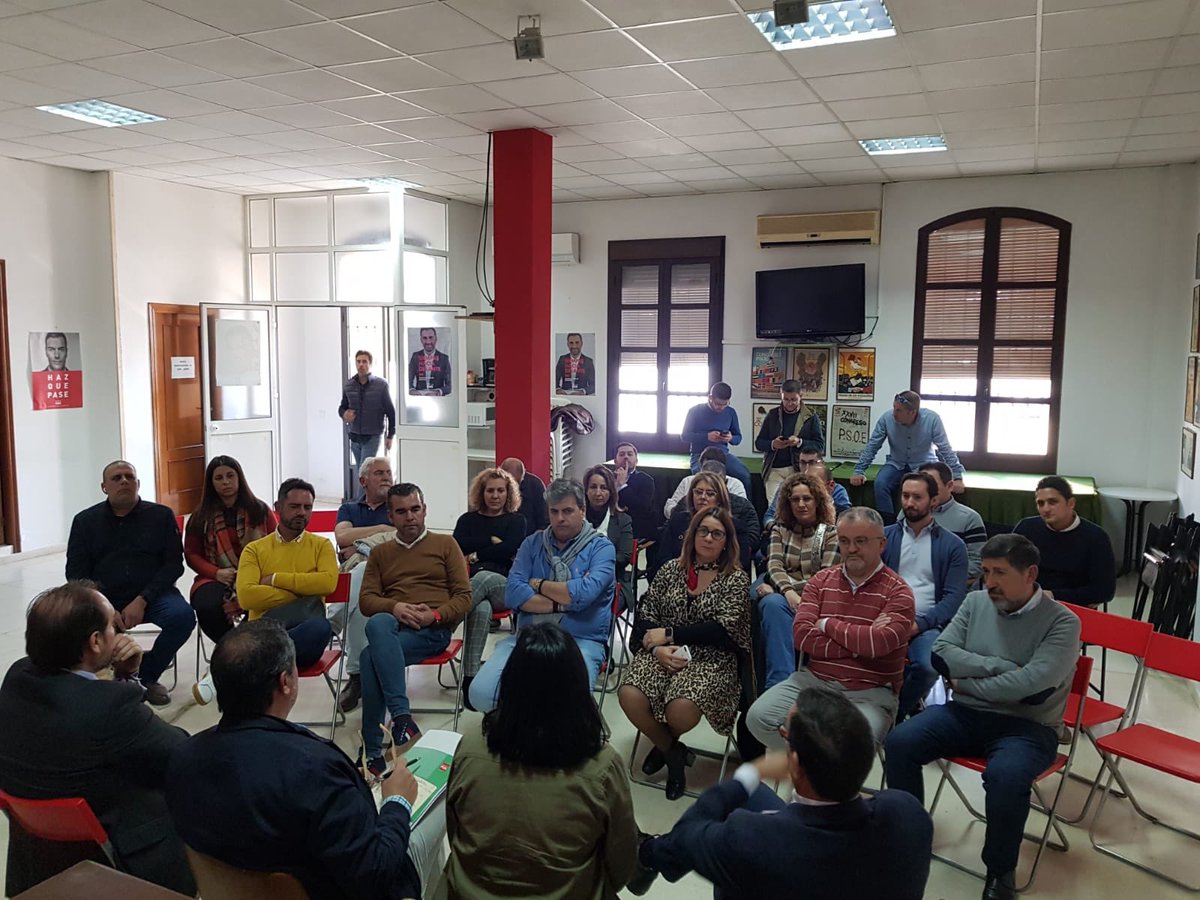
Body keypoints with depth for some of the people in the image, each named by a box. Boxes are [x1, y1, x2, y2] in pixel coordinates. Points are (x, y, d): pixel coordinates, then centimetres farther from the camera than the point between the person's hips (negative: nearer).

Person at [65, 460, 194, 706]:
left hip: (152, 594, -1)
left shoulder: (161, 515, 4)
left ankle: (147, 676, 0)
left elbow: (174, 564, -1)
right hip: (103, 598, 1)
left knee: (183, 616, -29)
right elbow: (76, 573, 3)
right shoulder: (85, 521, 8)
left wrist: (142, 601, -16)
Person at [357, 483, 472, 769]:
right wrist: (394, 607, -11)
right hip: (392, 626, 3)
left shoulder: (445, 544, 15)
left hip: (434, 629, -3)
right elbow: (366, 600, 11)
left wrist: (435, 615, -13)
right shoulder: (380, 553, 22)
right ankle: (402, 718, -35)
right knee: (378, 624, -36)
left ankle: (373, 750, -22)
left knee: (371, 656, -31)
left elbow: (464, 596, 7)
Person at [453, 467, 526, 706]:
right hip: (471, 584, 1)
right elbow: (458, 546, 2)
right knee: (481, 609, -39)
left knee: (484, 578, -41)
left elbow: (508, 550, -1)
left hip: (505, 585, -1)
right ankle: (470, 676, -47)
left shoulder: (516, 520, 19)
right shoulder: (468, 519, 24)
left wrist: (476, 555, 1)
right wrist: (491, 541, 2)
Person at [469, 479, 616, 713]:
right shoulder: (532, 543, 13)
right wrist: (563, 604, -10)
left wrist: (537, 584, -2)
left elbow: (584, 594, -17)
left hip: (582, 641, -3)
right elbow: (513, 594, -2)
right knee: (481, 693, -19)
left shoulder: (601, 547, 2)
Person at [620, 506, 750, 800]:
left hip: (710, 659, -2)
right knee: (630, 696, -27)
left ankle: (665, 742, 12)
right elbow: (646, 614, 7)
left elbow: (723, 629, -9)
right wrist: (658, 647, -14)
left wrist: (669, 634, -11)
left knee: (680, 710, -31)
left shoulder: (736, 578, 1)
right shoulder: (671, 569, 10)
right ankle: (672, 751, 5)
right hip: (663, 653, 3)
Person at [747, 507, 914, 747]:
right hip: (813, 679, 4)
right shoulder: (820, 581, 10)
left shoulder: (898, 592, -1)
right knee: (758, 717, -17)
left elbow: (879, 643, -19)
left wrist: (827, 624, -5)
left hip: (870, 693, -4)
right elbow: (802, 635, -3)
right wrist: (859, 644, -12)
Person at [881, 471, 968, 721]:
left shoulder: (952, 545, 9)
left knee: (927, 667, -31)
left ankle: (893, 714, -1)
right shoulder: (885, 536, 13)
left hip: (927, 624, 0)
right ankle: (907, 705, -3)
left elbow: (954, 597, 1)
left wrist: (919, 624, -13)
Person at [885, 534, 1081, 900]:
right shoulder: (975, 602, 5)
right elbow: (941, 654, -4)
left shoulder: (1062, 622, -9)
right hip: (967, 713, 4)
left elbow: (1029, 683, -22)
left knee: (1005, 776, -35)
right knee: (899, 742, -19)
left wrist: (966, 683, -10)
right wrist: (1001, 667, -14)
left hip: (1027, 726, -4)